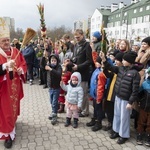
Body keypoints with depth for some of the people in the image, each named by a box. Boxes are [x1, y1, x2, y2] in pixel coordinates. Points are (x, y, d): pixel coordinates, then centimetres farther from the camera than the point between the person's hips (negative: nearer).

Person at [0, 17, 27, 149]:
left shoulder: (16, 51, 4)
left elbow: (23, 64, 7)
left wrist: (20, 70, -13)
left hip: (15, 86, 5)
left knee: (14, 105, 21)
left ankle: (12, 122, 46)